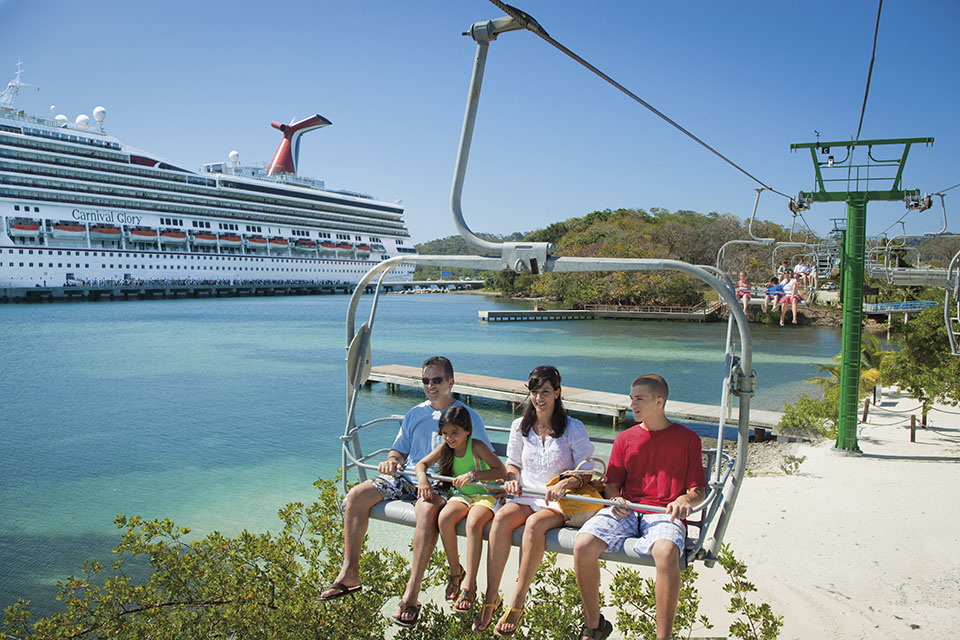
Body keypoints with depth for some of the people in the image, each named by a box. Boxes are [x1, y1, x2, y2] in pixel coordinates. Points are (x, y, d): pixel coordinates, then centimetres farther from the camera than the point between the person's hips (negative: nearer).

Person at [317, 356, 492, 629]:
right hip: (406, 476, 6)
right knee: (356, 495, -15)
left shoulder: (468, 416, 2)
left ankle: (411, 594, -36)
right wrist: (392, 460, -2)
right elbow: (399, 450, 22)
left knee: (427, 509, -39)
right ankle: (349, 573, -7)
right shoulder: (415, 414, 17)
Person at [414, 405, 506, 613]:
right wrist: (422, 478, -9)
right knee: (444, 517, -28)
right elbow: (421, 464, 13)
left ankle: (469, 585, -28)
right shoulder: (445, 447, 4)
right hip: (461, 495, 5)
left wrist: (472, 475, -29)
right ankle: (455, 571, -8)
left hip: (485, 494, -5)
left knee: (473, 522, -35)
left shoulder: (476, 447, -13)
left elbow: (501, 470, -20)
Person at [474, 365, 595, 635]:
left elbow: (585, 472, -3)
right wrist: (513, 478, -3)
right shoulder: (520, 426, 10)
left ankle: (517, 602, -27)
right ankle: (491, 597, -25)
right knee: (502, 517, -29)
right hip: (526, 496, 3)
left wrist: (563, 485, -22)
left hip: (559, 502, -3)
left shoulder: (573, 428, -2)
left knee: (535, 523, -35)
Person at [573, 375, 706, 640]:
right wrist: (614, 499, -7)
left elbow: (699, 491, 8)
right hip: (625, 510, 3)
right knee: (582, 545, -26)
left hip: (664, 514, -3)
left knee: (666, 552, -39)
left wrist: (685, 500, -16)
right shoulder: (624, 439, 18)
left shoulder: (687, 438, 10)